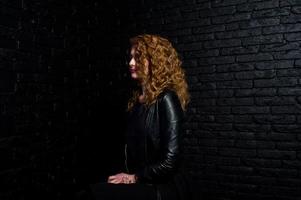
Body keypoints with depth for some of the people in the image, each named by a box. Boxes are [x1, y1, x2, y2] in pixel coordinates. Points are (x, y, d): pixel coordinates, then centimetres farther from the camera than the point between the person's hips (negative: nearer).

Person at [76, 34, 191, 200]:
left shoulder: (166, 99, -12)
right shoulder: (137, 99, 13)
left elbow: (170, 161, -17)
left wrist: (135, 177, -8)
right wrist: (125, 175, 0)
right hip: (140, 185, 7)